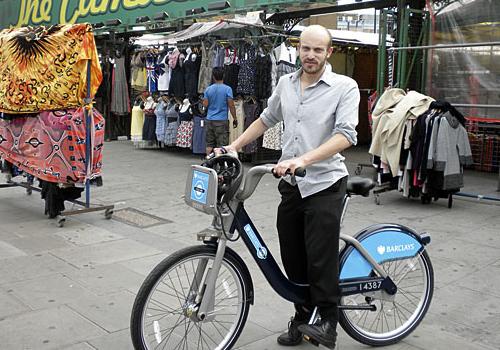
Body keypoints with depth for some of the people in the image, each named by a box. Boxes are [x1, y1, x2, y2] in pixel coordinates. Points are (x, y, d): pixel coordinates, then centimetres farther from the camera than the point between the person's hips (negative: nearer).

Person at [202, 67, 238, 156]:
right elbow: (231, 106, -9)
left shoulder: (208, 89, 3)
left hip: (210, 120, 4)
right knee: (221, 145, -1)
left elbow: (205, 105, 4)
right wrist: (235, 119, -1)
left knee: (209, 144, 10)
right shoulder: (227, 89, -7)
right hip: (222, 120, -4)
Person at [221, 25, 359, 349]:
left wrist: (303, 160, -31)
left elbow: (345, 135, -20)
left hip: (325, 184, -5)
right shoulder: (286, 83, 9)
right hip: (291, 184, 6)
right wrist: (233, 146, 16)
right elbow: (266, 120, 22)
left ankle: (329, 322, 13)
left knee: (321, 258, -5)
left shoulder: (345, 87, -8)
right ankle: (302, 317, 26)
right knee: (292, 258, 11)